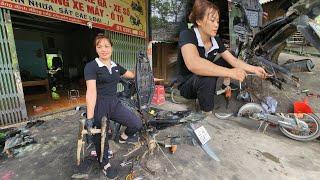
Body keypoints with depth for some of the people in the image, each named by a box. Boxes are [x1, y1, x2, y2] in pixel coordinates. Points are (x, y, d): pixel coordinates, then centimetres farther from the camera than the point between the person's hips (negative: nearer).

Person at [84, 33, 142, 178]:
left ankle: (123, 137, 27)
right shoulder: (91, 66, -7)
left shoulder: (116, 67, 11)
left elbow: (132, 75, 25)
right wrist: (90, 117, -23)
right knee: (101, 138, 4)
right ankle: (105, 164, 34)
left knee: (137, 124, -8)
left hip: (114, 103, 5)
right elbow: (91, 91, -19)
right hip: (99, 106, -4)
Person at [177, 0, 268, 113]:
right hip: (187, 85, -6)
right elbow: (193, 64, -44)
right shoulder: (187, 35, -25)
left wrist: (254, 69, -14)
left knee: (227, 61, 4)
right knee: (208, 78, -37)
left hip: (206, 82, 7)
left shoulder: (215, 40, -4)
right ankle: (207, 115, -18)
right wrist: (230, 72, -43)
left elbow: (234, 60, 0)